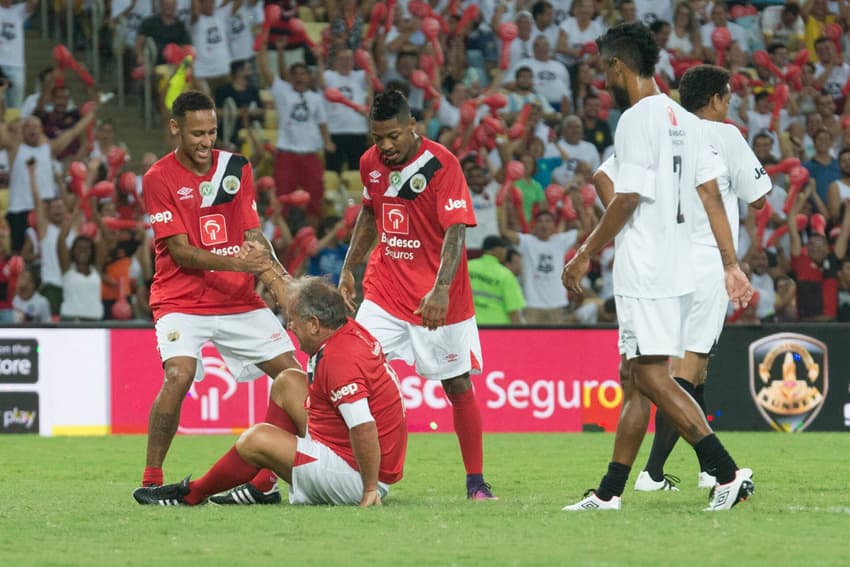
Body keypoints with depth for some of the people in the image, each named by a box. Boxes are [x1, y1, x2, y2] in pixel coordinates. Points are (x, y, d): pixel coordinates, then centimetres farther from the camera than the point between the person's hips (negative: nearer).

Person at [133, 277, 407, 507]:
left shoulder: (339, 361, -27)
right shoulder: (351, 329, 3)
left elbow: (365, 428, -35)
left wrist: (371, 489, -27)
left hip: (357, 475, -10)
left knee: (258, 438, -11)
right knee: (288, 381, 17)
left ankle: (192, 494, 13)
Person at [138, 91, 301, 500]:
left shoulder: (236, 167, 5)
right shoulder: (159, 178, -9)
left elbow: (253, 235, 6)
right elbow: (181, 251, -15)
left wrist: (278, 276, -13)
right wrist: (237, 263, -28)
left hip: (240, 300, 5)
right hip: (181, 301, -5)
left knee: (291, 372, -2)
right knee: (179, 375, -28)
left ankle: (263, 480, 8)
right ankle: (151, 479, -15)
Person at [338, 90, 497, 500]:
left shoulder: (441, 163, -16)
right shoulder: (370, 163, 2)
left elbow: (456, 230, -24)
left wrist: (441, 289, -36)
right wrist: (349, 268, 15)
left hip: (438, 300, -4)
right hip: (384, 292, 4)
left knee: (458, 385, 4)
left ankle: (476, 481, 16)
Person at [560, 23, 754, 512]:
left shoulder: (637, 120, -13)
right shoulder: (684, 120, 13)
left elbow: (626, 200, -17)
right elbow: (711, 195, 11)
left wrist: (586, 255, -7)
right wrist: (731, 264, 11)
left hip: (645, 271, -9)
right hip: (677, 269, 9)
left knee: (653, 379, -10)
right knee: (633, 379, 12)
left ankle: (729, 473, -17)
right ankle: (609, 493, 16)